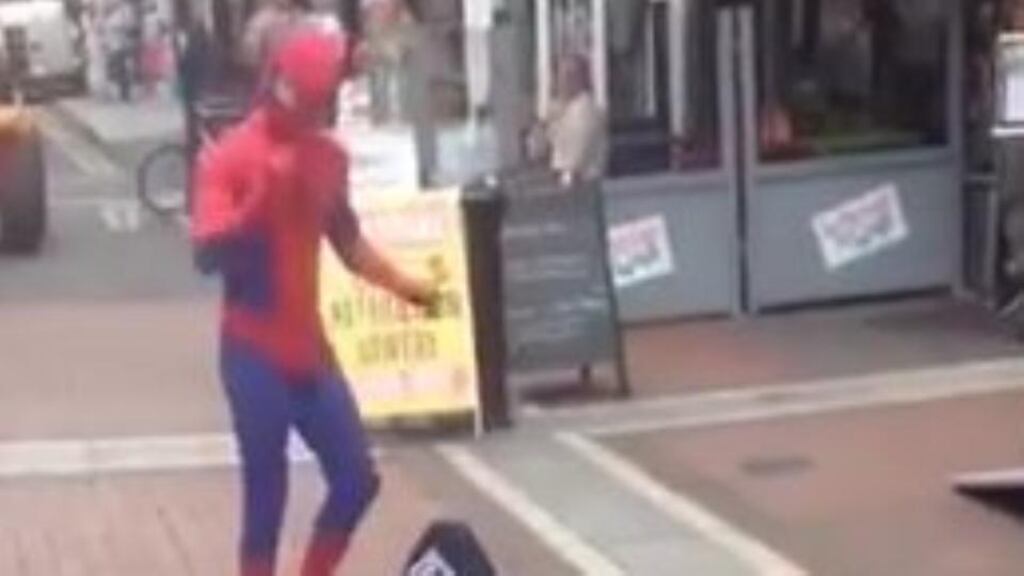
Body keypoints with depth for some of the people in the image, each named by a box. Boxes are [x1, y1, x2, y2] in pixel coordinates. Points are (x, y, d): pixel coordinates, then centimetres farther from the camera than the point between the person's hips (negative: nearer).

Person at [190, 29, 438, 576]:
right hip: (254, 353, -6)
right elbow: (207, 255, -21)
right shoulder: (230, 157, -11)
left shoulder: (329, 156, 8)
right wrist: (261, 200, -32)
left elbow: (346, 238, 20)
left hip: (309, 347, 7)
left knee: (356, 480, 8)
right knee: (266, 495, -2)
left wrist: (402, 283, 8)